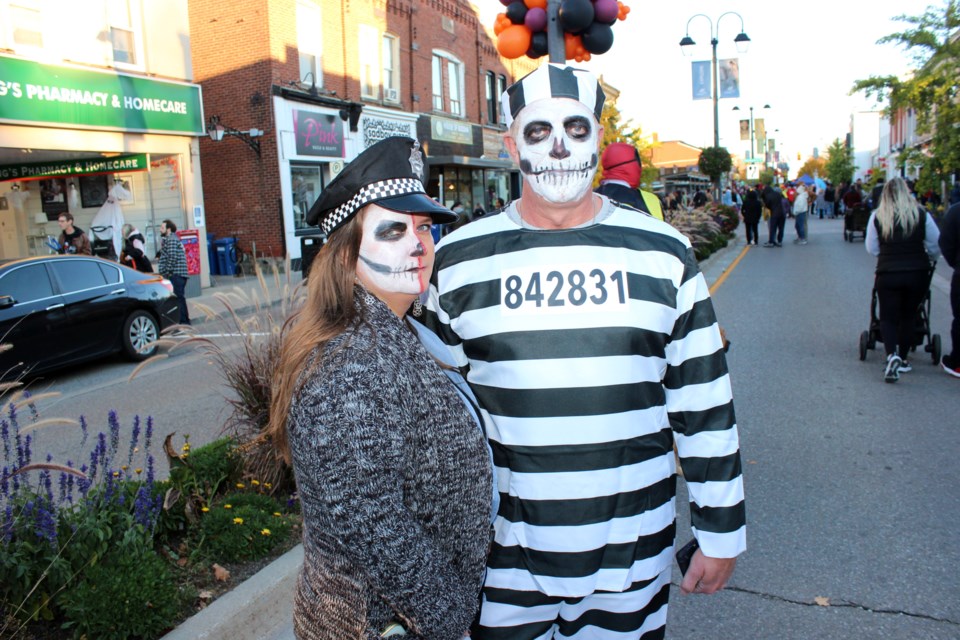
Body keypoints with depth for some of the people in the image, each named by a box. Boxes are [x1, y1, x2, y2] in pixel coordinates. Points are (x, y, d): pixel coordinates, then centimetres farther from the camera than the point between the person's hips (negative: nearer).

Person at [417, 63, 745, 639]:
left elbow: (703, 403, 2)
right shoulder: (458, 261, -4)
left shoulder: (664, 255, -3)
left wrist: (721, 533, 4)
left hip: (633, 556, 1)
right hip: (501, 556, 0)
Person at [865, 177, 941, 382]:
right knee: (909, 316, 17)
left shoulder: (877, 216, -4)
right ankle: (902, 359, 21)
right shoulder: (921, 215, -2)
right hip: (917, 274, 1)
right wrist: (928, 258, 23)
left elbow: (871, 248, 2)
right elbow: (936, 246, 3)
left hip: (888, 274, -1)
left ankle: (892, 355, -16)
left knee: (888, 317, 7)